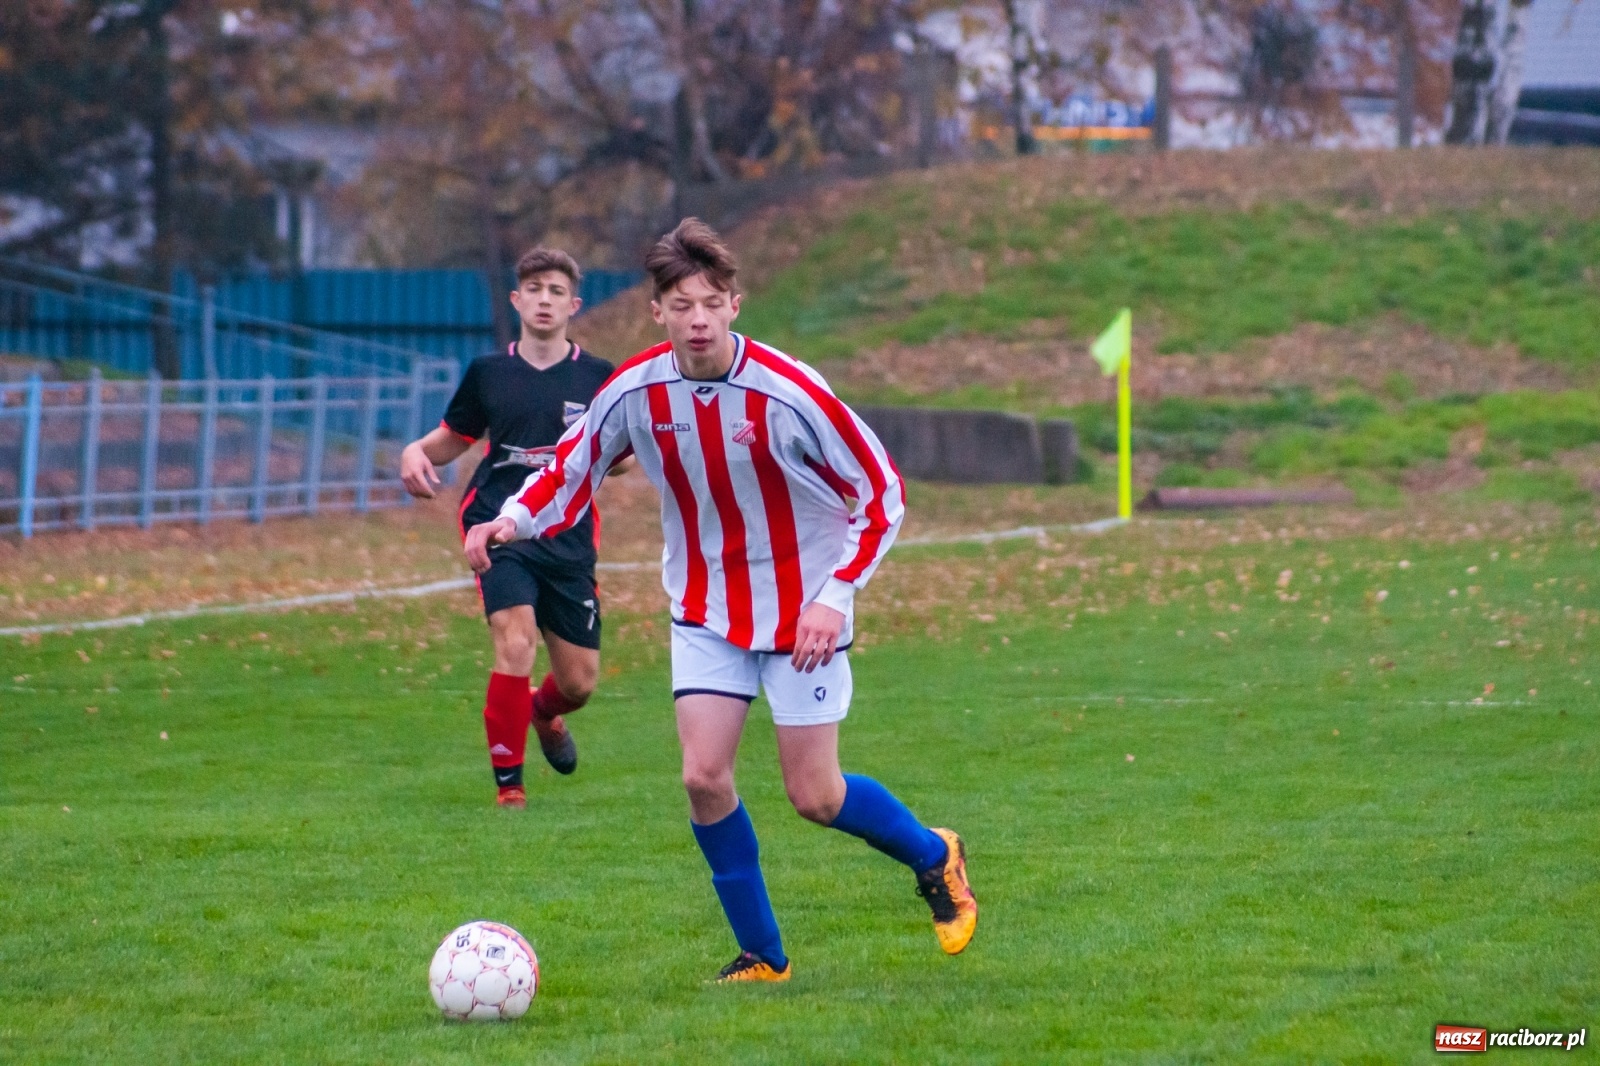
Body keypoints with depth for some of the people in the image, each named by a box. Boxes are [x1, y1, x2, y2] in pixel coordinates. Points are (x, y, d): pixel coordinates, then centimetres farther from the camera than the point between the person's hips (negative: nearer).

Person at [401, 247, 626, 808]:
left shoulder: (598, 378, 3)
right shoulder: (488, 373, 6)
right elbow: (454, 438, 18)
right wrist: (416, 453, -3)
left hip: (569, 539, 1)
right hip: (501, 529, -1)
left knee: (579, 681, 6)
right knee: (515, 641, -24)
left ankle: (545, 713, 46)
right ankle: (508, 783, -13)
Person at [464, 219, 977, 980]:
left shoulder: (788, 393, -23)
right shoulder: (635, 393, -13)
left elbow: (882, 494, -14)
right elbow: (571, 469, 3)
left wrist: (835, 597, -21)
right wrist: (513, 521, -17)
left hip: (802, 610, -3)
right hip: (706, 612, 3)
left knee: (814, 797, -3)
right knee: (704, 776, -10)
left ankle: (934, 858, 27)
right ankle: (761, 954, 7)